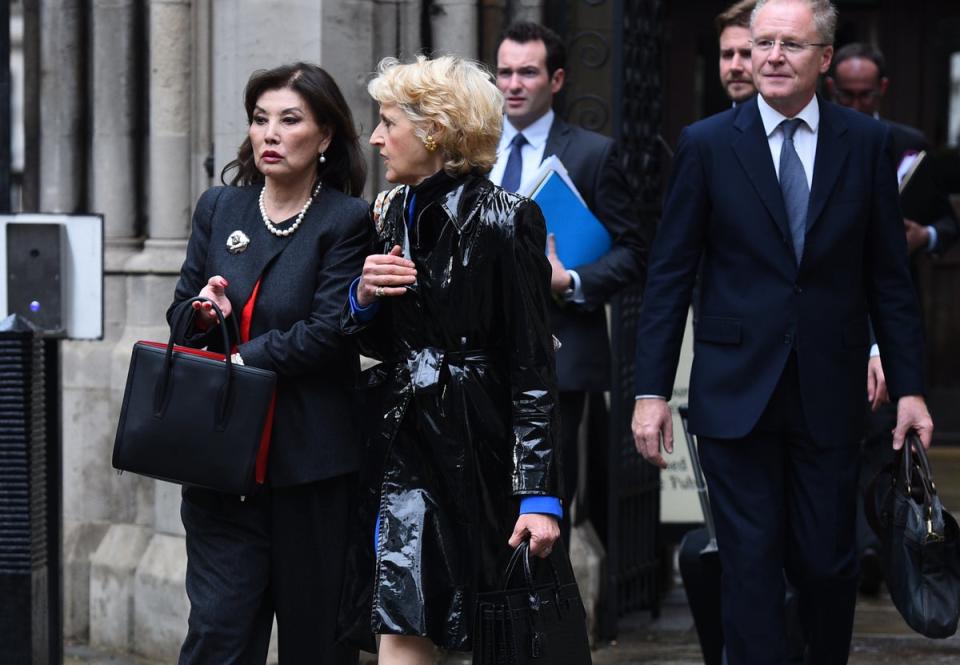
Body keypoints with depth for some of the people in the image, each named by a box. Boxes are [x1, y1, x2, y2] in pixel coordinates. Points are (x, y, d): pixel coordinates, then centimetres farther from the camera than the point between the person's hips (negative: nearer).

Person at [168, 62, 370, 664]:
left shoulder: (348, 221, -3)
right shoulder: (219, 208, 11)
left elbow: (328, 332, -12)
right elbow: (180, 315, 15)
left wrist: (239, 361, -13)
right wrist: (205, 314, -8)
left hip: (311, 459, -3)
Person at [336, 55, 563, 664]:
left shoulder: (503, 221, -10)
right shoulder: (395, 214, 11)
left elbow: (533, 366, -11)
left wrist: (538, 494, -17)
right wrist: (363, 299, -5)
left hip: (479, 448, -6)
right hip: (407, 441, 6)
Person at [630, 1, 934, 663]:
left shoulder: (866, 142, 2)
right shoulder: (707, 144, -1)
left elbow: (889, 277, 6)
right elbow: (670, 276, 1)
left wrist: (909, 386, 2)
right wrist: (651, 391, -4)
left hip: (830, 396, 1)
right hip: (736, 391, -1)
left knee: (827, 563, 4)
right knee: (752, 567, 2)